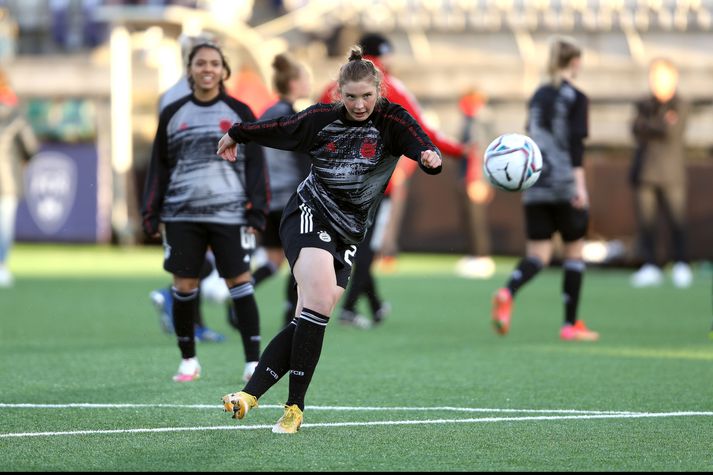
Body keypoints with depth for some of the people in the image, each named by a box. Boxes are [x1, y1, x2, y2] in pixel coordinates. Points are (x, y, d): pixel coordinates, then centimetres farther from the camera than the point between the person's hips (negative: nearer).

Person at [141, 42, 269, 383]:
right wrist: (151, 213, 6)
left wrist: (257, 212, -4)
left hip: (229, 214, -2)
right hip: (182, 215, 2)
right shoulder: (172, 115, 9)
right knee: (184, 286, 1)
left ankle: (253, 361, -1)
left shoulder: (239, 113, 4)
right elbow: (159, 166, 12)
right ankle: (188, 360, 14)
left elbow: (255, 164, 4)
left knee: (239, 283, -5)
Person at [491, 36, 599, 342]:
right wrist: (579, 182, -18)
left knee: (538, 253, 2)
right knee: (574, 250, 8)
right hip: (565, 187, -5)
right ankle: (571, 325, 9)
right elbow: (575, 142, -14)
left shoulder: (538, 96, 14)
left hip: (535, 189, 5)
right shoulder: (576, 98, -4)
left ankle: (508, 293, -28)